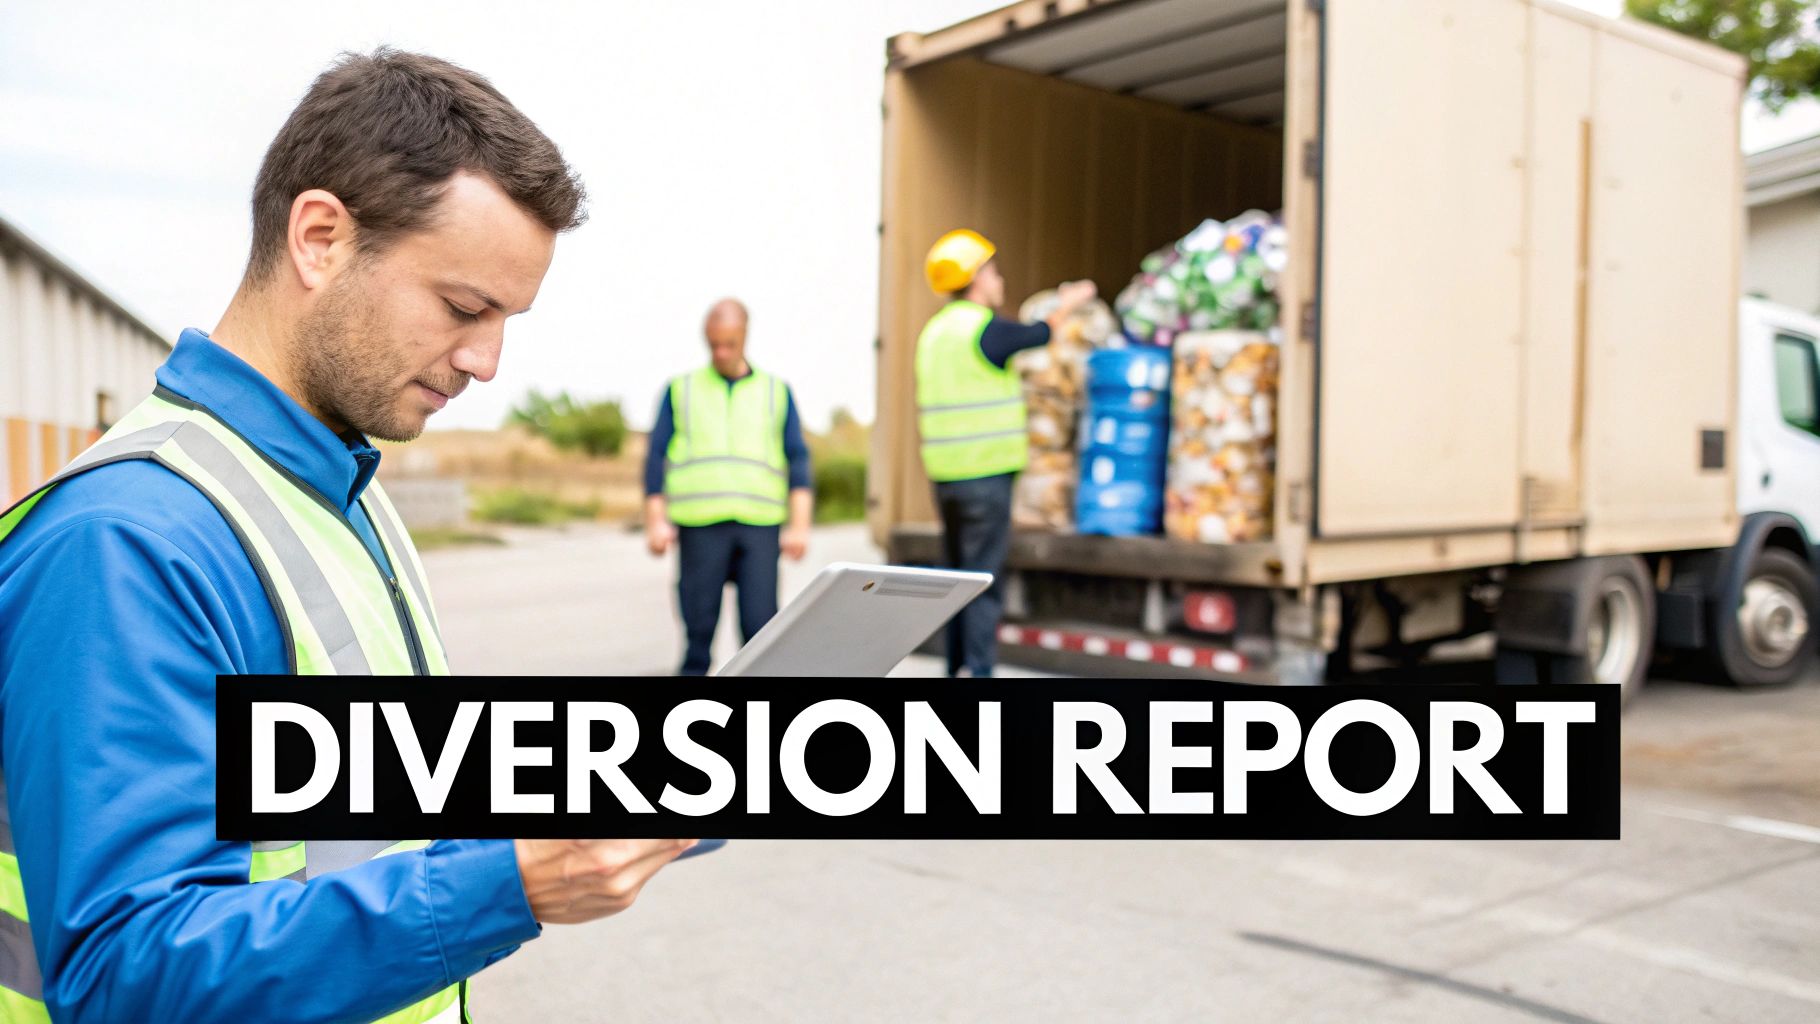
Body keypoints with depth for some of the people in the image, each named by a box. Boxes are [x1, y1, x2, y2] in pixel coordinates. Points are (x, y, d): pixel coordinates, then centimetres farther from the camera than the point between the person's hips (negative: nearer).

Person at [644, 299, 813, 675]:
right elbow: (656, 459, 10)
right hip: (701, 524, 0)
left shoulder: (776, 392, 15)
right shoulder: (681, 390, 15)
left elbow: (798, 462, 8)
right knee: (699, 626, -2)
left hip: (759, 525, 0)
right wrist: (655, 521, -2)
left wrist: (799, 525, -3)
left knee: (760, 626, -7)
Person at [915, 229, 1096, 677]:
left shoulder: (933, 332, 12)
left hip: (946, 473, 8)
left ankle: (957, 668, 18)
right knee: (984, 582, -6)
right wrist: (1067, 305, 24)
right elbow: (1039, 334, 7)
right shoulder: (986, 327, -11)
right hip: (987, 473, -8)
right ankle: (978, 670, -8)